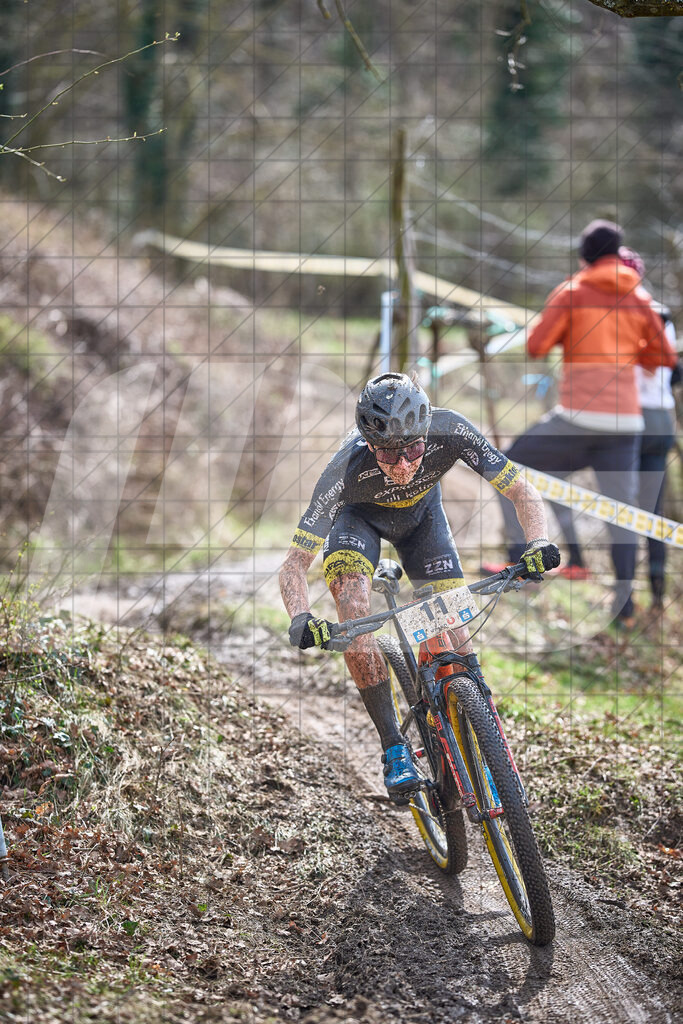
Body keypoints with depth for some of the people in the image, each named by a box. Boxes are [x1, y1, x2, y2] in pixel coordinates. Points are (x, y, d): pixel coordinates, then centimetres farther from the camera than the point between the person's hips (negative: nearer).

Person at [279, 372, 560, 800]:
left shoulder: (451, 432, -38)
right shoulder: (346, 470, -41)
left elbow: (523, 493, -28)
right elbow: (295, 564, -36)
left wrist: (538, 544, -48)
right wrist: (302, 619, -55)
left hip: (421, 510, 2)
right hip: (360, 515, -2)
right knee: (354, 614, -27)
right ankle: (394, 749, -18)